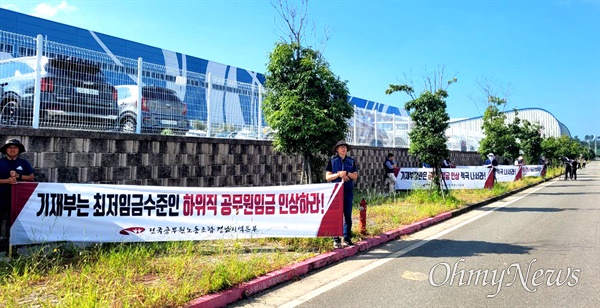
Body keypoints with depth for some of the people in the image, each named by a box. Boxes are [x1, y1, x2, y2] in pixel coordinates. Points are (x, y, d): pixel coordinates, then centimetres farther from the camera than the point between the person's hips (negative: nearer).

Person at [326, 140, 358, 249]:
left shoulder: (351, 161, 11)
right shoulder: (332, 161, 4)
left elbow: (355, 176, 6)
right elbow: (327, 177, 0)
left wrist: (346, 173, -11)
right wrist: (339, 174, -14)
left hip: (348, 191, 3)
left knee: (348, 215, 6)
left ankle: (347, 239, 14)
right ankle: (336, 240, 1)